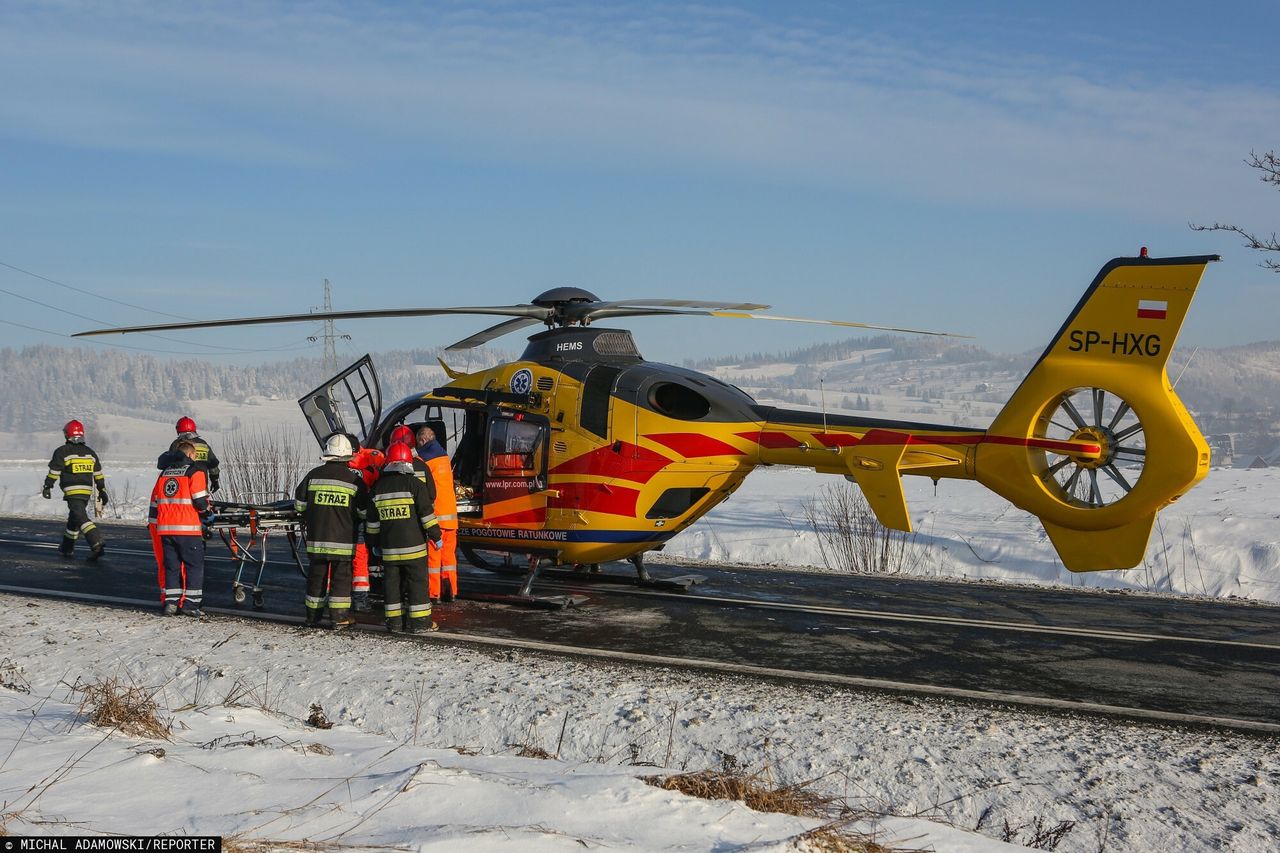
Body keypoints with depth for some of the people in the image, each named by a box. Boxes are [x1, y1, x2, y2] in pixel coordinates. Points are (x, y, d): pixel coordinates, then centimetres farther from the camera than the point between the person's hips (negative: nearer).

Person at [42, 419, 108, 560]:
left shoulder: (62, 452, -5)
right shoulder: (90, 452, 11)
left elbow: (54, 472, -7)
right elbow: (98, 474, 14)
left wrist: (47, 487, 0)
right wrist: (102, 490, 19)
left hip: (72, 491, -6)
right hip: (87, 490, 6)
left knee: (81, 518, -13)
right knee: (74, 517, 20)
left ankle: (97, 544, -30)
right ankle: (67, 548, 28)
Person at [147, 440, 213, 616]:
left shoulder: (164, 473, 18)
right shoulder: (196, 471, -1)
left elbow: (155, 500, 18)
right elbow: (199, 500, -10)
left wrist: (153, 523, 22)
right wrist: (208, 511, 8)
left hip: (165, 527, 6)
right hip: (187, 527, -6)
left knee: (170, 564, 11)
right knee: (194, 564, 2)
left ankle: (170, 602, 8)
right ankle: (190, 603, -1)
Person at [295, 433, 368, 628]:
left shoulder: (314, 475, 1)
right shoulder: (354, 480, -4)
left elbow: (299, 504, 7)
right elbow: (364, 512, 1)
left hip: (316, 538, 2)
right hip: (343, 539, -2)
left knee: (316, 575, 11)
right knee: (341, 576, 4)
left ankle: (313, 617, 17)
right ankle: (340, 617, 2)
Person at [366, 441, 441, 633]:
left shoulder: (379, 487, 6)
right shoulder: (415, 484, -8)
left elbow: (372, 521, 12)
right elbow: (427, 514, -10)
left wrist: (373, 543, 21)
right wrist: (436, 536, -1)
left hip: (389, 547, 4)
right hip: (413, 545, -4)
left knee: (392, 581, 10)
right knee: (417, 581, 1)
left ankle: (394, 620, 11)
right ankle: (418, 620, 1)